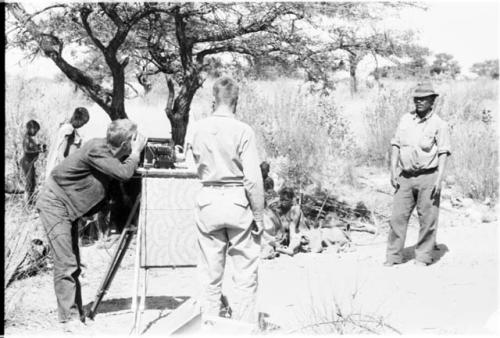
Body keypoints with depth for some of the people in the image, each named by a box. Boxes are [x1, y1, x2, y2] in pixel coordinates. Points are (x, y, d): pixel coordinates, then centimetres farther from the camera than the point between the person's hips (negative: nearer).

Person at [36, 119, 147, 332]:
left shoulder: (109, 151, 1)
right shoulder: (96, 150, -25)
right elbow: (124, 173, -30)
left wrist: (135, 153, -3)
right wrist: (136, 152, -15)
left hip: (69, 206, 9)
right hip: (54, 204, -9)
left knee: (72, 264, 9)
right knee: (65, 264, -12)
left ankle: (77, 315, 14)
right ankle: (70, 319, -10)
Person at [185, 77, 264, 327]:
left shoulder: (196, 129, -1)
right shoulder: (242, 131, -11)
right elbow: (253, 179, -12)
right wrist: (258, 215, -4)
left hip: (207, 201, 3)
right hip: (237, 201, -3)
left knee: (210, 273, 13)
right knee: (245, 273, 6)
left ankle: (208, 326, 20)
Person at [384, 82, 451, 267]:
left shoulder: (439, 124, -1)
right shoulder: (405, 120, 10)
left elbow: (443, 153, -5)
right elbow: (396, 146, 11)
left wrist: (439, 179, -14)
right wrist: (393, 171, 3)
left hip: (428, 177, -3)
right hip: (405, 177, 4)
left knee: (427, 220, 1)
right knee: (398, 217, 2)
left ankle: (423, 257, 13)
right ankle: (393, 256, 9)